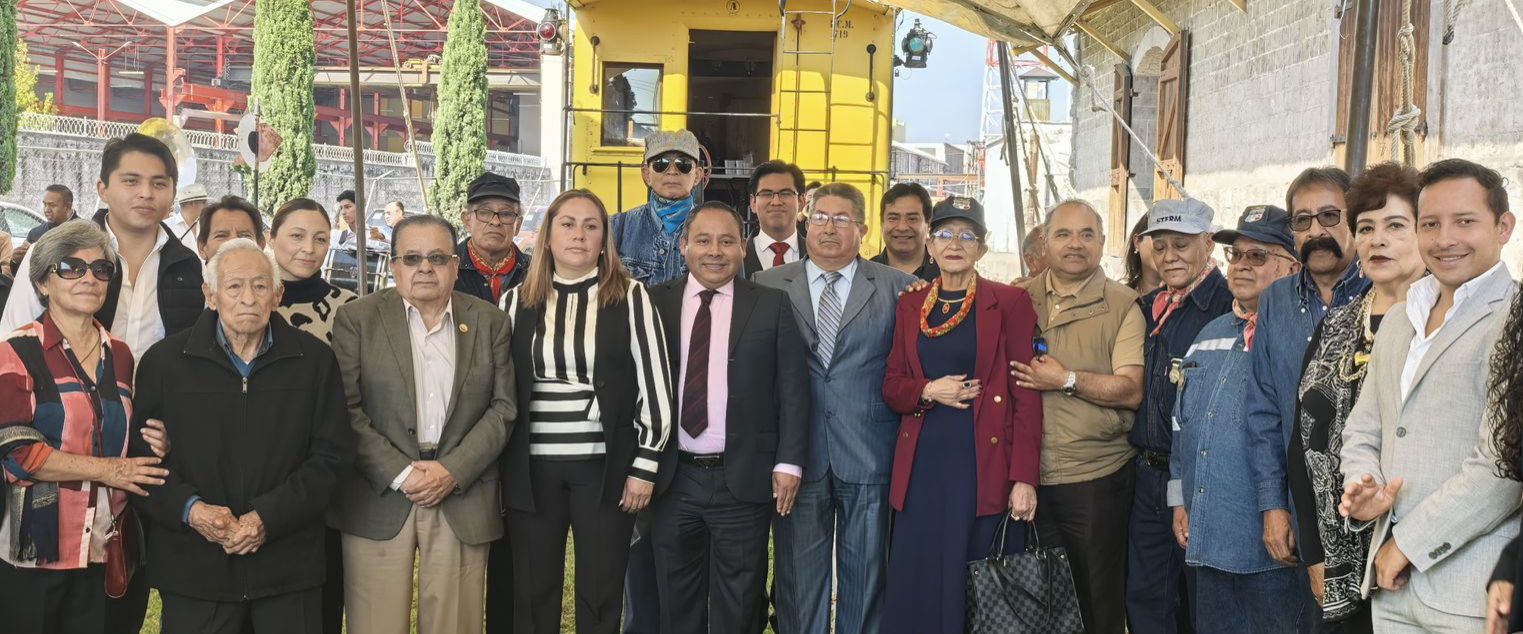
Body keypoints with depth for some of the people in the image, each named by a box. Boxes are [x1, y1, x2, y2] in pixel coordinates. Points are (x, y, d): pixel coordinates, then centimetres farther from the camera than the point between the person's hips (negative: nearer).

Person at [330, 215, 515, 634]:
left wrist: (453, 471, -8)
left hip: (463, 501, 1)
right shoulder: (357, 318, 3)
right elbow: (346, 410, -3)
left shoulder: (490, 322, 8)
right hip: (379, 501, -1)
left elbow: (503, 407, 4)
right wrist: (400, 474, -11)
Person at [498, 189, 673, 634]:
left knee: (599, 597, 6)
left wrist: (645, 467, -6)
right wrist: (497, 467, 5)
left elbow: (654, 385, -2)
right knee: (533, 597, 9)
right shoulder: (517, 302, 6)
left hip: (605, 466, -2)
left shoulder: (630, 297, -1)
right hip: (532, 467, 2)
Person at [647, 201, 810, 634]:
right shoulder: (654, 303, 4)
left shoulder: (772, 306, 1)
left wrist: (788, 462, -6)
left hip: (745, 479, -1)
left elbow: (793, 388, 1)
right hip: (673, 478, 2)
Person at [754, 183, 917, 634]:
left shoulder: (897, 288, 5)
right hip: (799, 456, 1)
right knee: (798, 576, 8)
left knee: (866, 576, 8)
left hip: (868, 456, 0)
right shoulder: (768, 286, 6)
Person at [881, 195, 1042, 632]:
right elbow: (891, 386, 14)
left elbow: (1026, 396, -4)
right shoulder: (910, 306, 12)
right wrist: (928, 391, -8)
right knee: (916, 589, 5)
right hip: (922, 466, 4)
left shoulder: (1010, 303, 0)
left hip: (984, 467, -3)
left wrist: (1024, 478, -11)